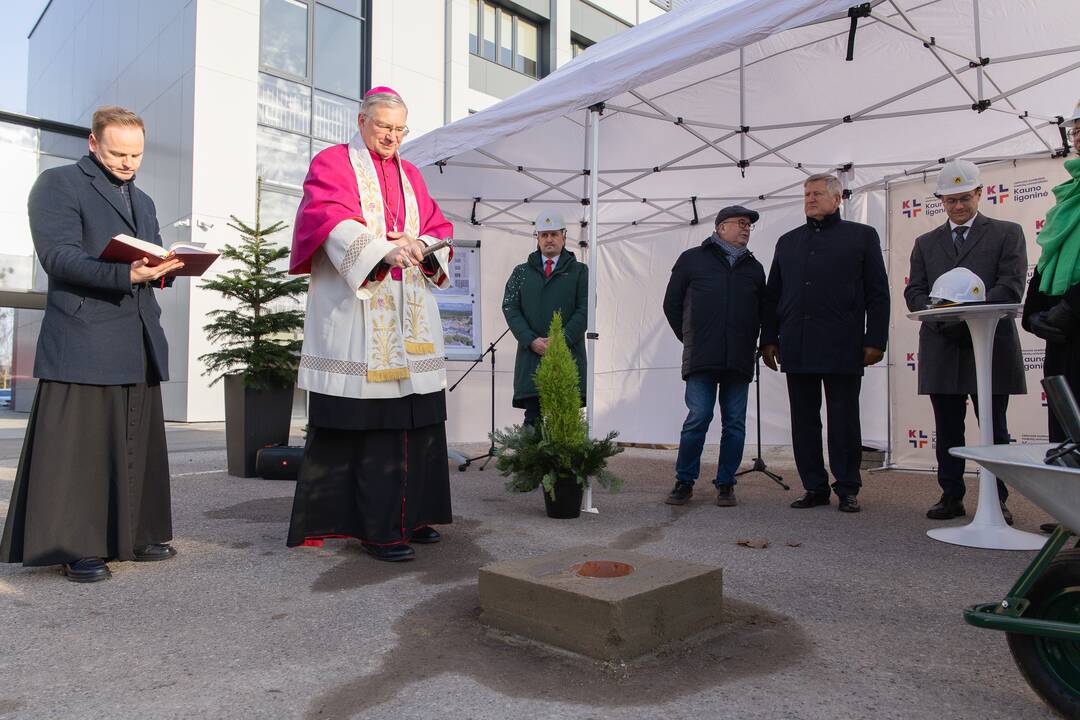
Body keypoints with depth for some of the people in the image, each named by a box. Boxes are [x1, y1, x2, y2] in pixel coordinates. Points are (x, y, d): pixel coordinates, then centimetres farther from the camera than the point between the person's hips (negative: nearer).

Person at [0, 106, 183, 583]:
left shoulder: (143, 202, 23)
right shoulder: (57, 184, 0)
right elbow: (57, 255, -13)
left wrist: (165, 269, -4)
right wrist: (124, 275, -28)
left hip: (139, 345, 7)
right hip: (83, 340, -7)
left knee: (136, 446, 9)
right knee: (77, 447, -4)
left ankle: (134, 536, 18)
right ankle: (74, 548, 3)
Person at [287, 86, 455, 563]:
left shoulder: (410, 175, 24)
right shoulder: (332, 163, 7)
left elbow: (439, 228, 17)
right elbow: (332, 221, -11)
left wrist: (420, 246, -7)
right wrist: (383, 250, -28)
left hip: (410, 318, 6)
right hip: (356, 314, -5)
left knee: (415, 418, 3)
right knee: (366, 422, -8)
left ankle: (409, 515, 13)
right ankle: (377, 528, -4)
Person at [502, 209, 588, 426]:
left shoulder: (579, 271, 12)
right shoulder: (521, 272, 17)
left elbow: (585, 309, 2)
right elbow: (510, 308, 7)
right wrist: (531, 340, -8)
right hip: (531, 357, 1)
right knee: (533, 420, -2)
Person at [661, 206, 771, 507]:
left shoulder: (754, 268, 19)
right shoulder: (692, 259, 9)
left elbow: (762, 312, 25)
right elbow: (671, 304, 11)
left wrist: (750, 344, 15)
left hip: (740, 360, 4)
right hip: (701, 359, -3)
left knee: (734, 423, 3)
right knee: (698, 418, -8)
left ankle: (725, 485, 14)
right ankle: (684, 482, 6)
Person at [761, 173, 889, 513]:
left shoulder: (862, 236, 9)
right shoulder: (787, 242, 19)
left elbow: (878, 293, 3)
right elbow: (773, 294, 17)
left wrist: (875, 340, -5)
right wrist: (769, 339, 9)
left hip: (842, 348, -3)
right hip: (797, 349, 4)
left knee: (844, 423, 2)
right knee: (804, 422, 6)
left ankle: (847, 490, 13)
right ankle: (814, 488, 15)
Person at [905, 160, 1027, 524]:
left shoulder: (1007, 233, 9)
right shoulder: (925, 243, 17)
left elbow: (1011, 285, -4)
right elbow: (914, 291, 7)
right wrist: (940, 318, -13)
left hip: (990, 347, -2)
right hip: (942, 350, 3)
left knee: (994, 430, 4)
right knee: (947, 431, 7)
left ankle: (997, 500, 13)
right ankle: (951, 496, 15)